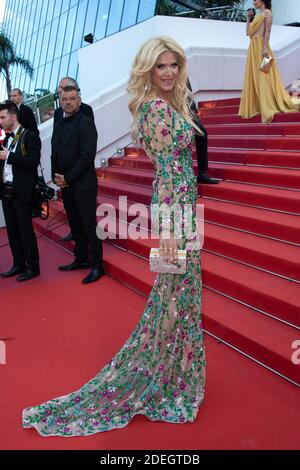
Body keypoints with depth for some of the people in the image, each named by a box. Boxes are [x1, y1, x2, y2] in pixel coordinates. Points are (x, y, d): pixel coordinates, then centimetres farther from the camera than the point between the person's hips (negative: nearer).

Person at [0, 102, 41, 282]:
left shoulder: (29, 136, -7)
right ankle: (19, 265, 23)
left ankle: (33, 267, 9)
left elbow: (33, 161, -19)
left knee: (25, 230, -1)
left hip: (22, 192, -7)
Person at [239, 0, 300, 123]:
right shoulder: (258, 16, 21)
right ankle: (254, 107, 8)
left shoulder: (267, 13, -2)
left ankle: (268, 109, -16)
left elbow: (268, 32, -12)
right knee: (253, 78, 6)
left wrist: (265, 49, -22)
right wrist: (249, 18, 17)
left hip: (261, 47, -9)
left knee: (263, 78, -13)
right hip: (253, 48, 9)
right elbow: (248, 32, 22)